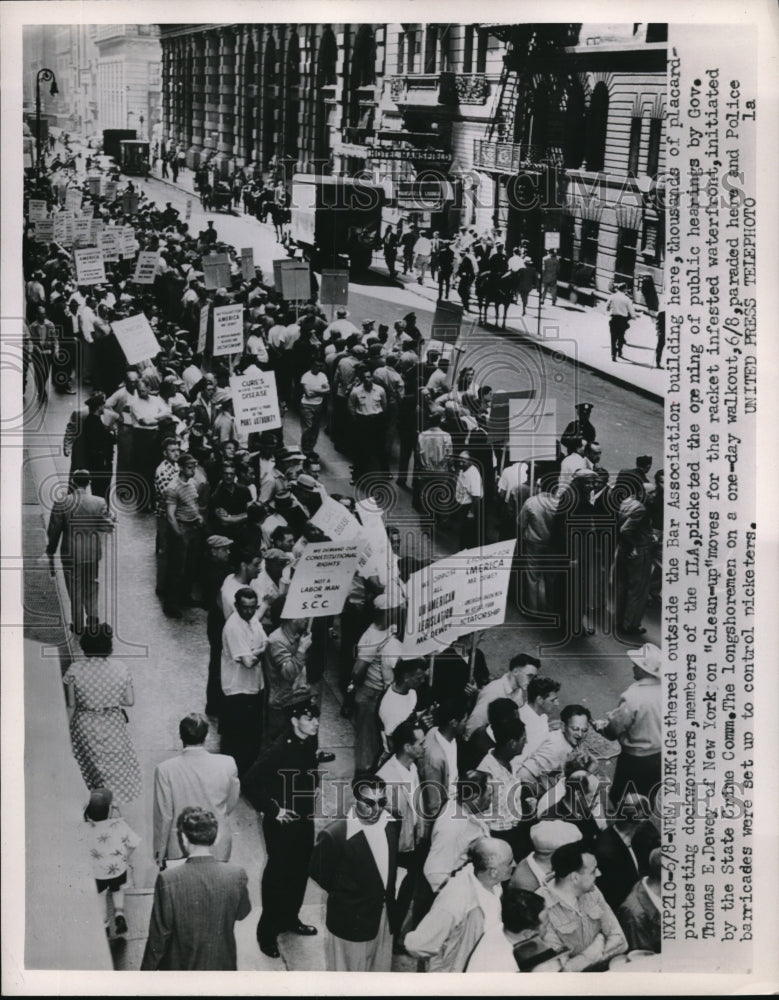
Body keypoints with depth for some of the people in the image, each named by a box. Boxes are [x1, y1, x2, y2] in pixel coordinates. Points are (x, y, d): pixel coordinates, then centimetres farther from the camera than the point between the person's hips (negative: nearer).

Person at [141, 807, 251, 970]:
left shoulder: (168, 880, -22)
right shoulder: (236, 875, -15)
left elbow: (158, 937, -14)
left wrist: (146, 972, -1)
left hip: (182, 969, -2)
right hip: (222, 968, 2)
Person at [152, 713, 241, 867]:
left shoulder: (165, 770, -16)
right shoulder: (227, 765, -12)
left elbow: (164, 815, -10)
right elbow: (231, 804, 3)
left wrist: (159, 852, 2)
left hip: (179, 851, -1)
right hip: (218, 849, 1)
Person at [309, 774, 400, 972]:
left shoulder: (391, 824, -8)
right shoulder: (335, 834, -24)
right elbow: (317, 871, -10)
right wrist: (343, 894, -1)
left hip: (384, 916, 5)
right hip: (351, 919, -5)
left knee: (379, 969, 21)